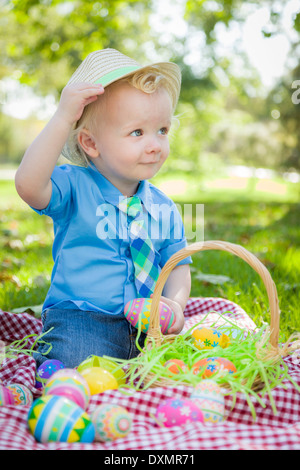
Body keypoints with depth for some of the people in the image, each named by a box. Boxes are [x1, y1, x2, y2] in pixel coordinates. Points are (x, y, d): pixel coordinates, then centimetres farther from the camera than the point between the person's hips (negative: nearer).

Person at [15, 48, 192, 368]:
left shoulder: (163, 207, 9)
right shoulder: (75, 187, -7)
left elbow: (177, 264, 13)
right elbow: (28, 184, -28)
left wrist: (175, 300, -9)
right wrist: (63, 117, -30)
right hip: (79, 319, -5)